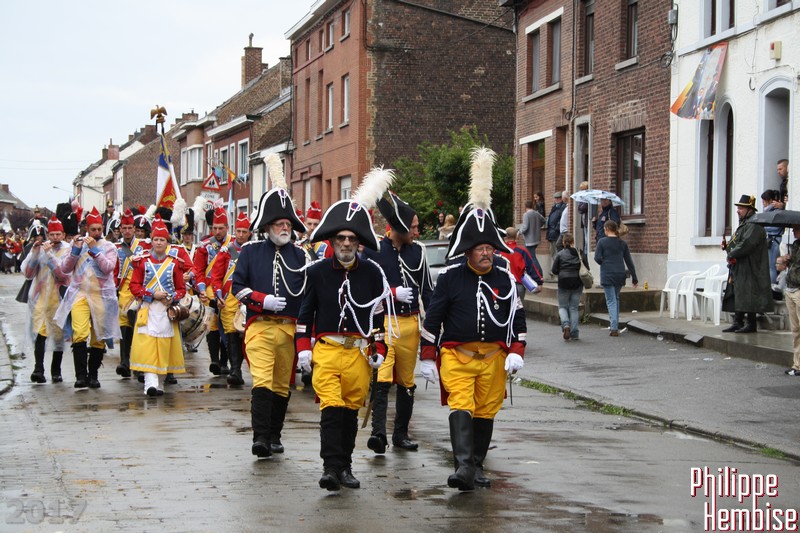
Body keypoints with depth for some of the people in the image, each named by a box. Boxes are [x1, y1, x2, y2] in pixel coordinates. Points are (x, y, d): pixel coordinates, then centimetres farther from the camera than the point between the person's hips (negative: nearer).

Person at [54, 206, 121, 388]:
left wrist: (94, 249, -15)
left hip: (101, 296, 0)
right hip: (80, 294, 0)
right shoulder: (78, 243, 10)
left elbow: (108, 268, -10)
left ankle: (93, 375, 15)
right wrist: (75, 250, -7)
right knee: (79, 334, -17)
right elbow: (65, 268, 5)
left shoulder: (109, 247, 6)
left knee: (99, 338, 4)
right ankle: (81, 375, -18)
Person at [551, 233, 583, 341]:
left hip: (564, 283, -2)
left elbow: (554, 270, -4)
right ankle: (574, 333, 6)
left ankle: (566, 324, -17)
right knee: (574, 307, 10)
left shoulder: (560, 254, -4)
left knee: (562, 306, 11)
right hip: (577, 282, 2)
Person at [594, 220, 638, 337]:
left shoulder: (602, 242, -5)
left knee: (611, 301, -4)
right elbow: (629, 261, 7)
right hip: (620, 275, 4)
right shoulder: (622, 243, 7)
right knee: (616, 299, 20)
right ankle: (615, 325, 22)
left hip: (607, 275, -4)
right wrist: (634, 278, 11)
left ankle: (614, 328, -15)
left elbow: (597, 258, -11)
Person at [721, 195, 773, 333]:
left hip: (749, 270, -10)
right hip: (739, 269, 10)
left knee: (748, 297, -8)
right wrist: (727, 246, 3)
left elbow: (747, 244, -25)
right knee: (737, 296, 11)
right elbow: (736, 243, 24)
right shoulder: (743, 224, 18)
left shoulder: (754, 226, -14)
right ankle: (738, 322, 15)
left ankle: (751, 324, -3)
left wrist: (732, 254, -15)